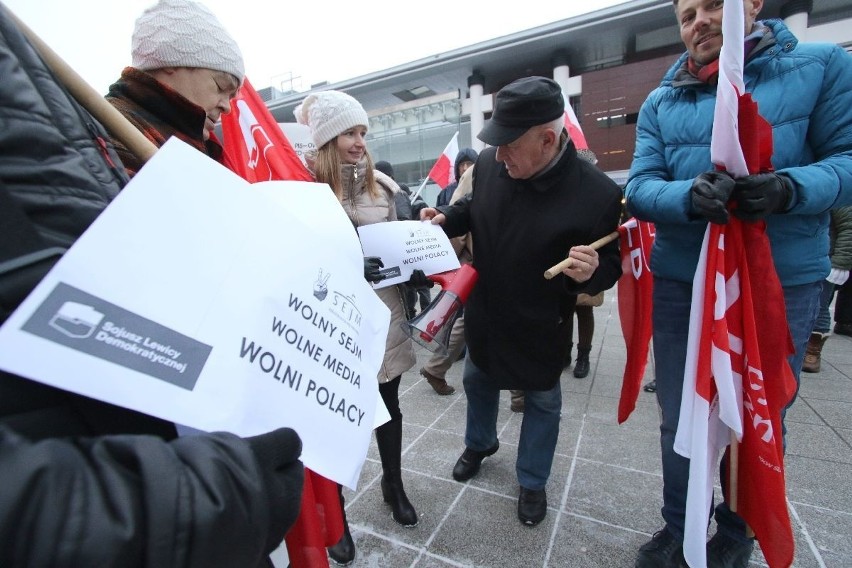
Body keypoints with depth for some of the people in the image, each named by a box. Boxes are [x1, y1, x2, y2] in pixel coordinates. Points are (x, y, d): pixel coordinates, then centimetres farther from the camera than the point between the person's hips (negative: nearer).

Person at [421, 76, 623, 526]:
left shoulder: (596, 193, -25)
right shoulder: (489, 164, -14)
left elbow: (611, 264, -13)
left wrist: (590, 274, -36)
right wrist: (445, 218, -13)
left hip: (541, 327, -4)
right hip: (484, 313, 4)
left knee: (541, 401, 18)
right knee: (477, 381, 25)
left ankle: (533, 482, 45)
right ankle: (480, 443, 56)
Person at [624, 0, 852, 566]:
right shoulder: (660, 103, 6)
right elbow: (640, 189, -4)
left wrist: (788, 188, -26)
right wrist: (689, 195, -25)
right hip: (679, 285, 2)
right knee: (679, 419, 15)